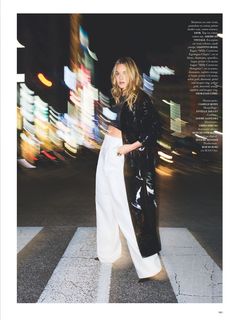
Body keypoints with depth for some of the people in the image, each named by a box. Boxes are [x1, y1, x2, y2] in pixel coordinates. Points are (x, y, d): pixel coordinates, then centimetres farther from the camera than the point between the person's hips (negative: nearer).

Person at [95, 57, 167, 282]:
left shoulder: (140, 99, -9)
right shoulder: (118, 98, 12)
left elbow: (152, 130, -16)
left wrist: (131, 146, -21)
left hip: (124, 158, -9)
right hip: (107, 152, 9)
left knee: (128, 208, -9)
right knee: (106, 204, 17)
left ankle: (149, 266, 0)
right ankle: (108, 253, 34)